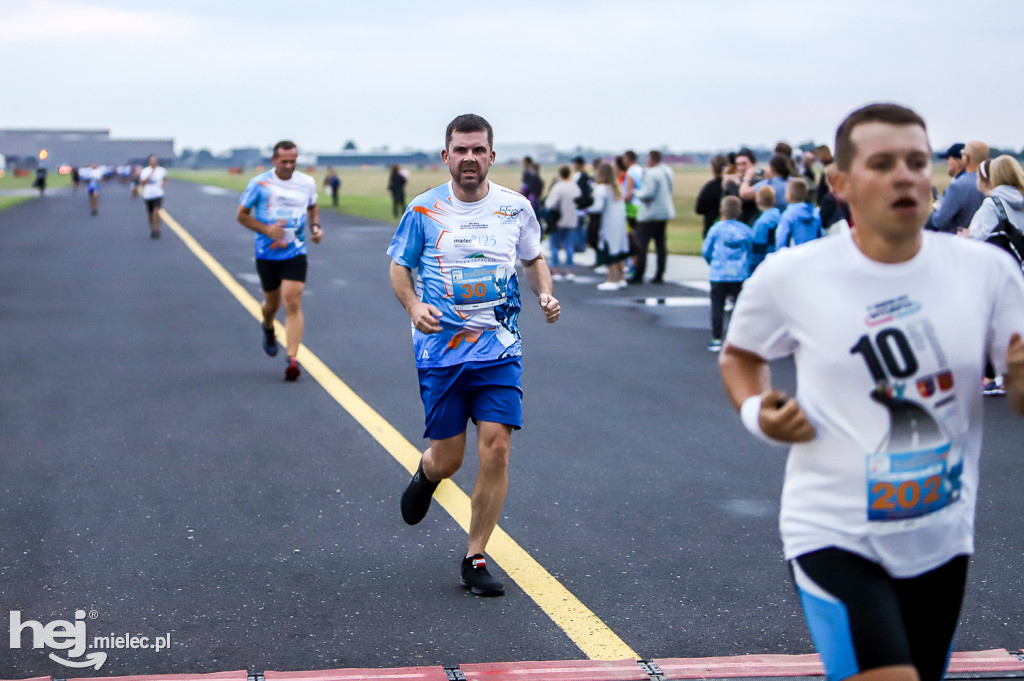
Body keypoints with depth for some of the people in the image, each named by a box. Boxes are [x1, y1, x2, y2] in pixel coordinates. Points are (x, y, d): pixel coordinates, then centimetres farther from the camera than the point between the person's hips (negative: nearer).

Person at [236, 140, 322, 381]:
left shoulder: (307, 183, 1)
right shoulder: (259, 183, -7)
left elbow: (313, 207, 21)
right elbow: (241, 214, -1)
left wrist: (315, 226, 1)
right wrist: (267, 229, -16)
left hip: (296, 253, 0)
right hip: (267, 253, 0)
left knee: (293, 303, -13)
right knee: (272, 303, 14)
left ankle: (292, 359, -16)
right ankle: (268, 329, 51)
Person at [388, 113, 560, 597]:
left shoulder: (516, 208, 3)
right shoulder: (423, 210, -2)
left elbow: (534, 258, 18)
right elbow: (399, 267, 6)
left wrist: (545, 294, -2)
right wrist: (414, 306, -14)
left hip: (499, 346, 1)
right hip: (440, 347, -1)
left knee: (496, 448, -10)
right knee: (448, 459, 3)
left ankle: (476, 559, 4)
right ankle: (426, 473, 44)